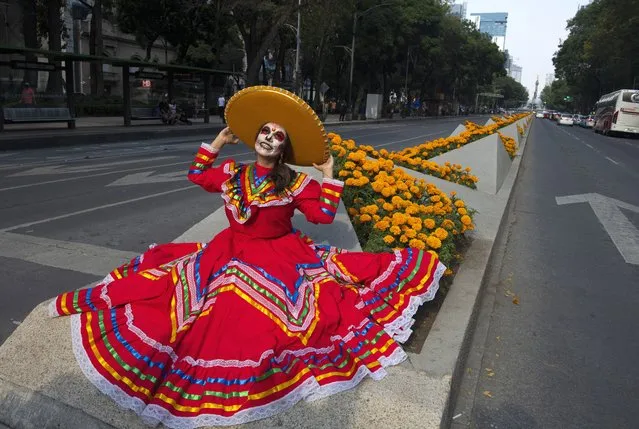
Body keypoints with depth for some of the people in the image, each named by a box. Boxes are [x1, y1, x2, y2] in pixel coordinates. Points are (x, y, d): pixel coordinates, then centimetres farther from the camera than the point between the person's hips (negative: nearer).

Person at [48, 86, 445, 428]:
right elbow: (197, 175, 20)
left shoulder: (296, 183, -5)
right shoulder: (230, 173, 4)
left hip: (282, 258, -1)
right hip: (231, 254, 1)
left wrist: (330, 179, -7)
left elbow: (324, 215, -6)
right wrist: (217, 144, 16)